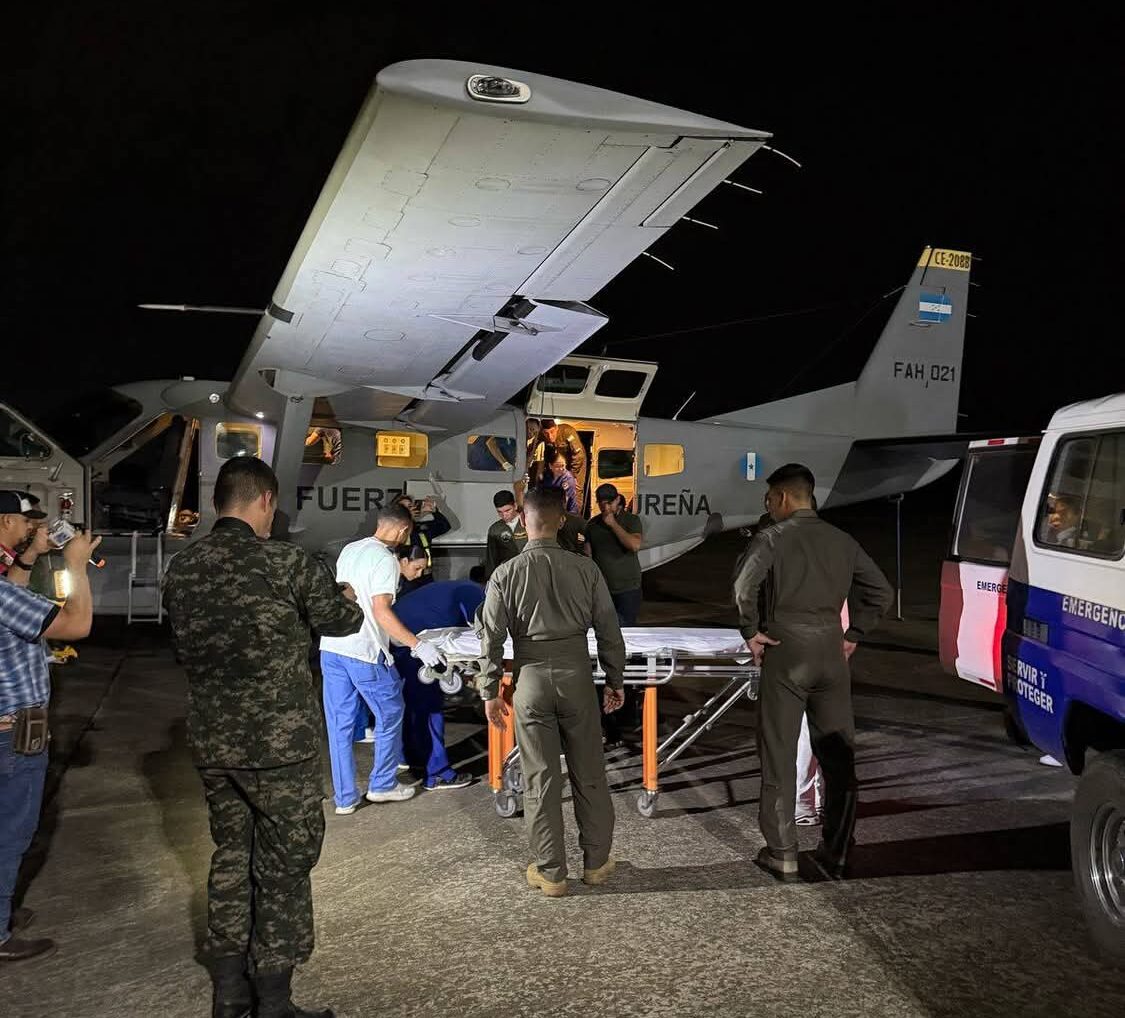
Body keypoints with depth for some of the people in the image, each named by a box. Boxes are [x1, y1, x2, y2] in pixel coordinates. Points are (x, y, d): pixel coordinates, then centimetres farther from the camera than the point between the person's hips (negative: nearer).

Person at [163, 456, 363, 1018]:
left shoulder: (179, 567, 2)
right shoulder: (286, 562, -15)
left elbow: (187, 644, 13)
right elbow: (342, 622, -2)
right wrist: (348, 598, 21)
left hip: (211, 741, 6)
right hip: (281, 741, -6)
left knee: (230, 855, 18)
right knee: (284, 866, 6)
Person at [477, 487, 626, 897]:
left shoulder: (506, 575, -6)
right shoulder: (585, 569, -4)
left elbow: (492, 639, -4)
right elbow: (609, 631, 1)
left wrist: (490, 692, 7)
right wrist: (615, 680, 13)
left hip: (531, 679, -1)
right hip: (577, 676, 1)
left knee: (540, 779, 8)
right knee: (589, 774, 13)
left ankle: (550, 872, 17)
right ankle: (596, 861, 26)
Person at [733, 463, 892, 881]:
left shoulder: (773, 538, -5)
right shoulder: (842, 541, 10)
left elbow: (744, 585, -21)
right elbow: (881, 592, 11)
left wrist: (751, 632, -9)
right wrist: (853, 635, 13)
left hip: (786, 653, -4)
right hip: (831, 652, 4)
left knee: (779, 757, 5)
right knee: (838, 756, 10)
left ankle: (782, 855, 10)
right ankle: (837, 853, 16)